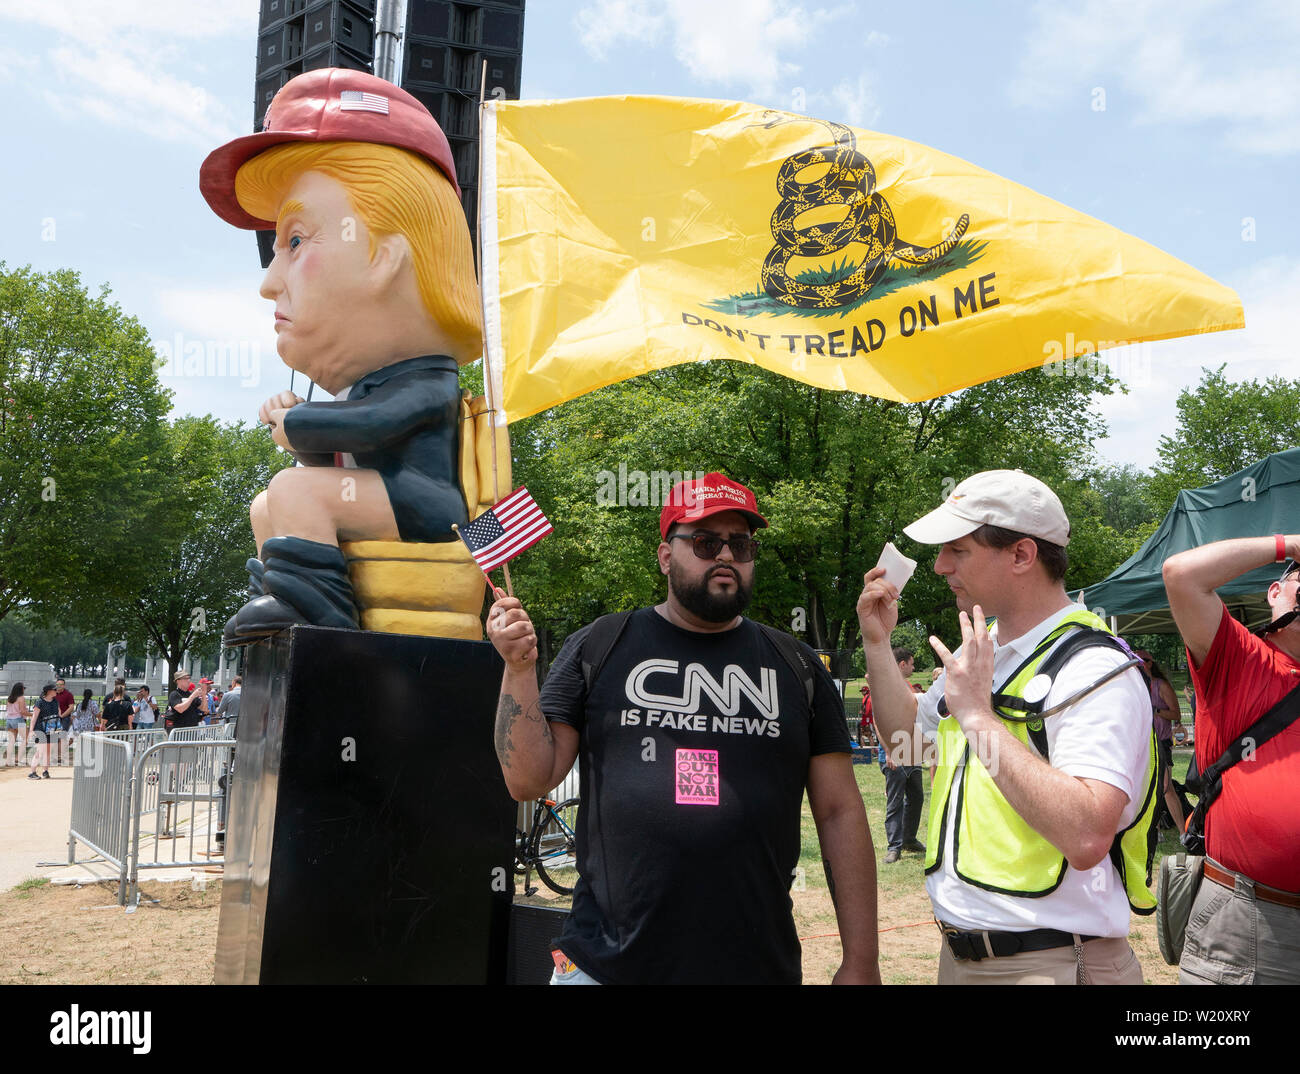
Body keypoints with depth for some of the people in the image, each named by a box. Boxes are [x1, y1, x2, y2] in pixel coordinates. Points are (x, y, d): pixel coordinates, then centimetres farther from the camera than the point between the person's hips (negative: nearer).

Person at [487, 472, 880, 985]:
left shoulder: (796, 665, 7)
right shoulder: (600, 647, 3)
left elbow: (840, 813, 5)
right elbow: (528, 779, 1)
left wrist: (860, 961, 1)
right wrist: (520, 669, -12)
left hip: (759, 963, 2)